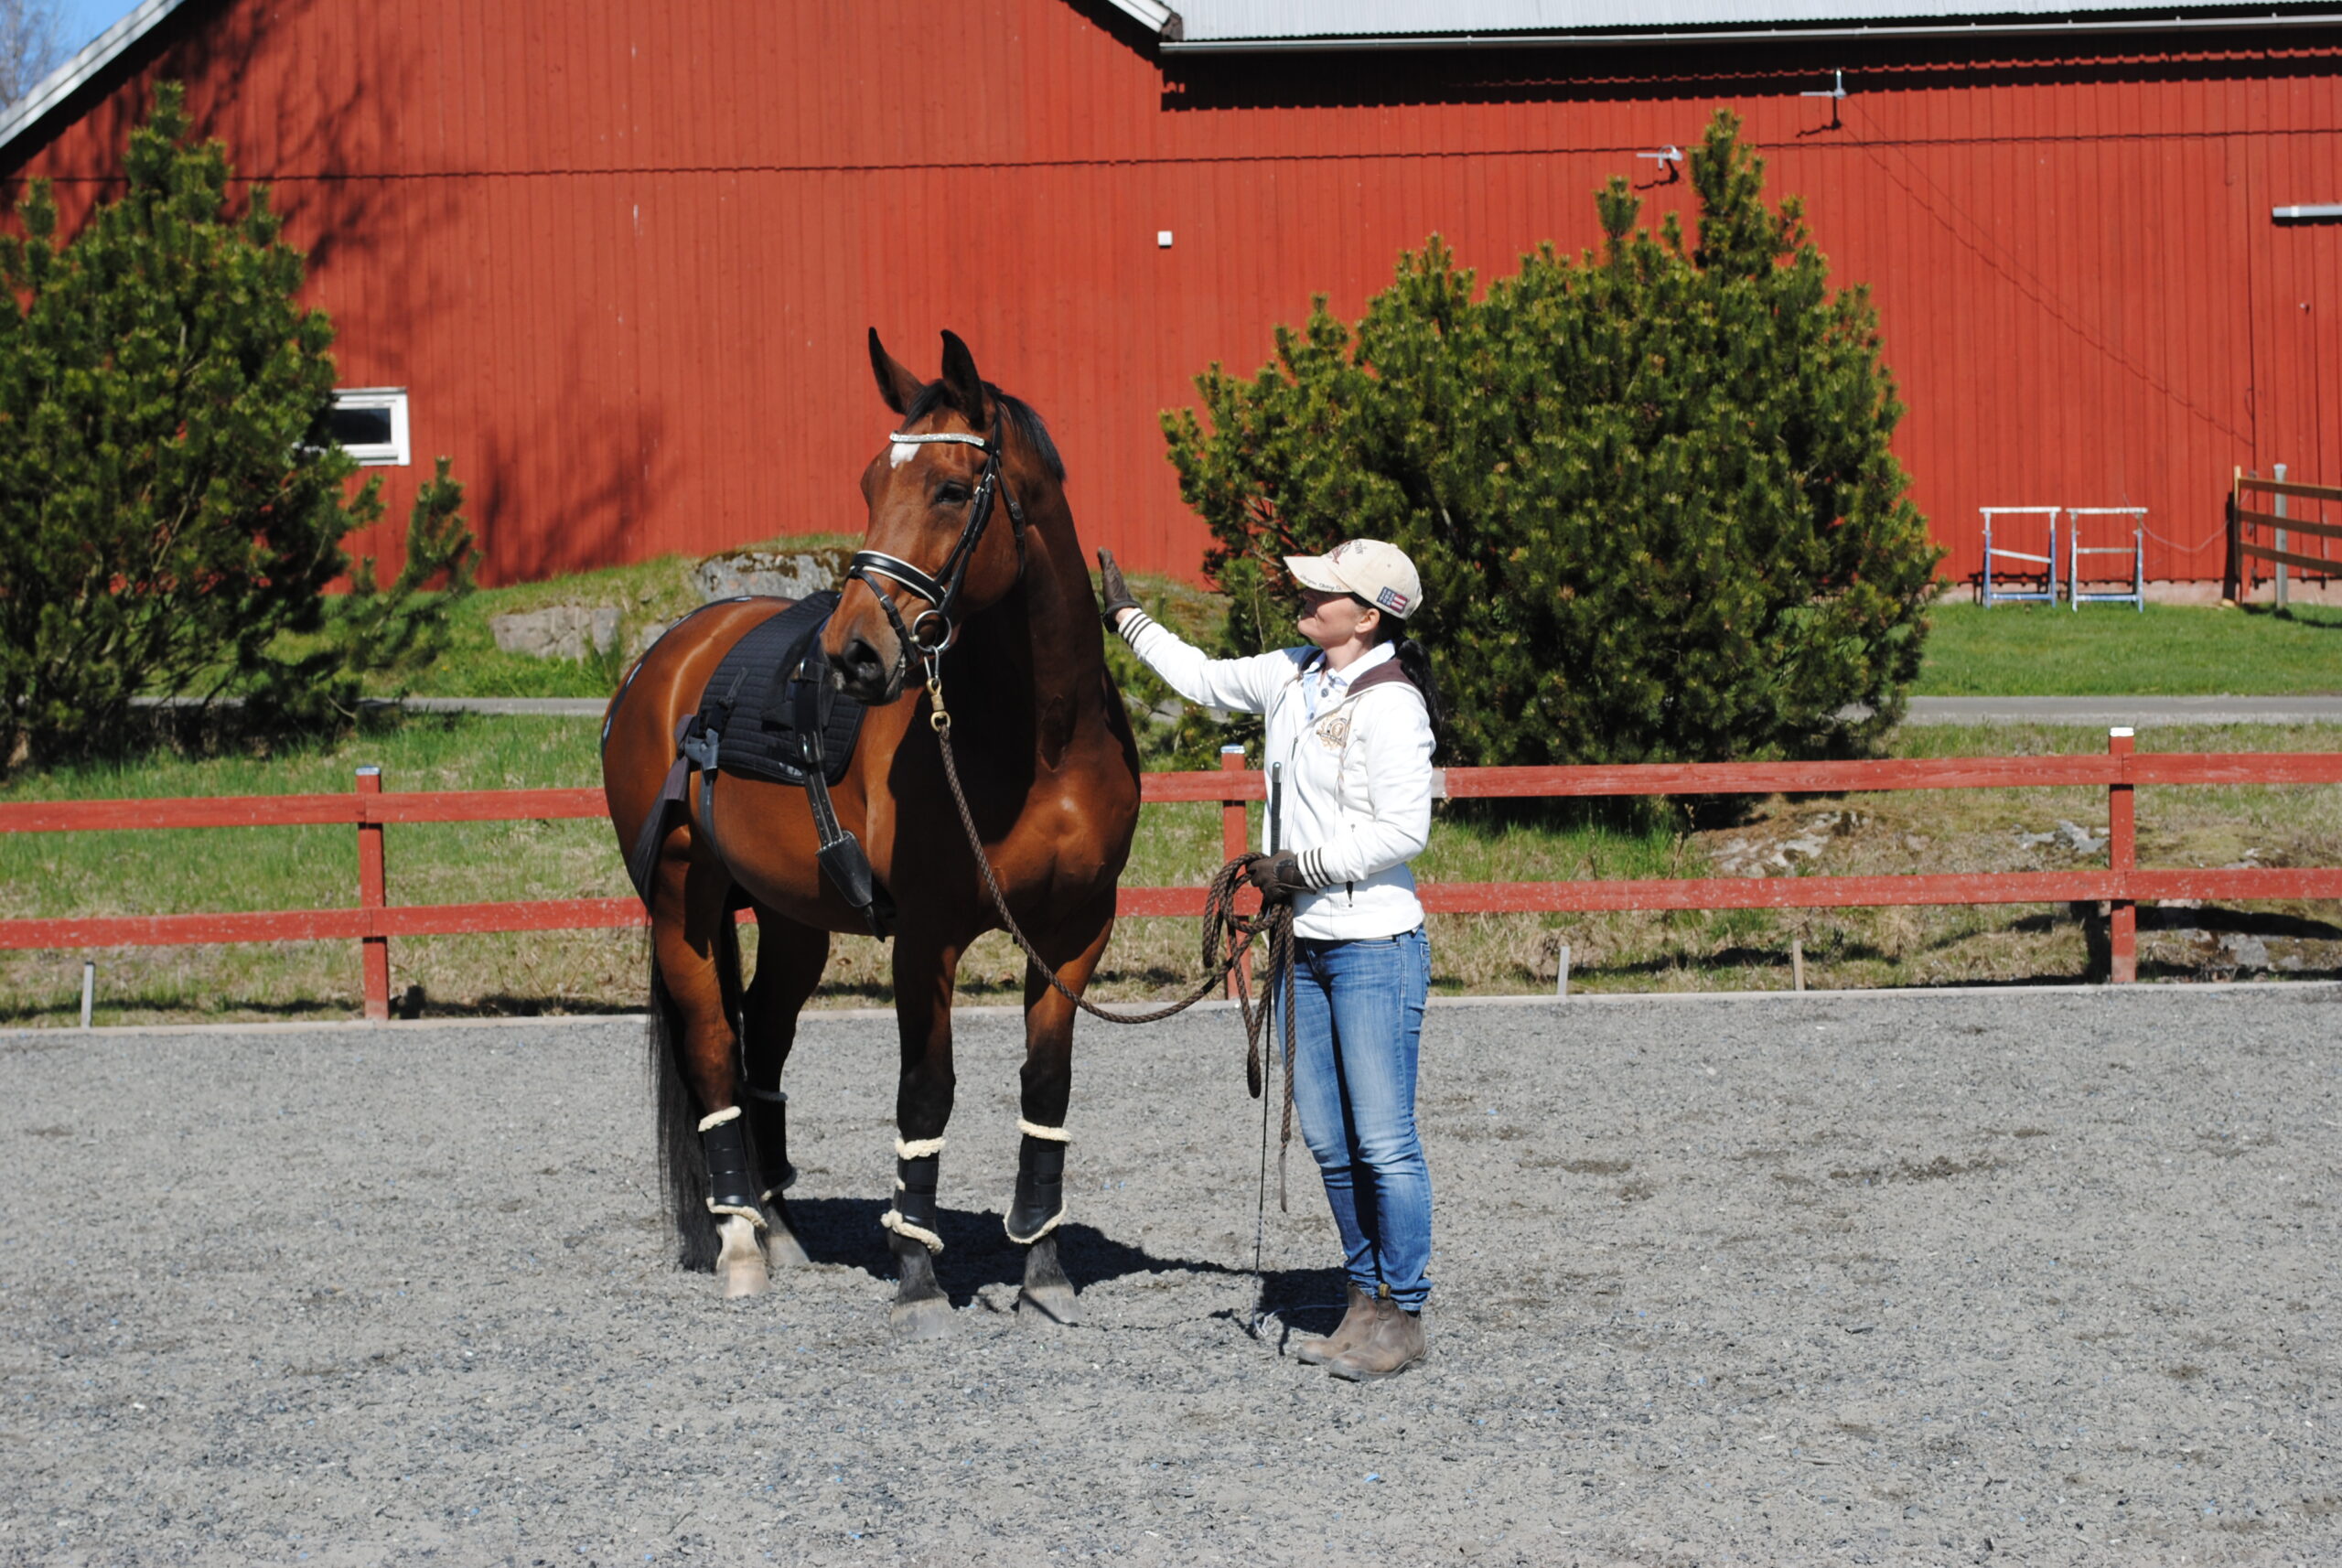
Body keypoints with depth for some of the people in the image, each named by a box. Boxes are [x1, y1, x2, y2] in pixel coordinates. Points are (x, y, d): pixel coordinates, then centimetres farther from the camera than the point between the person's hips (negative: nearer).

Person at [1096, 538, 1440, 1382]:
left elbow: (1403, 829, -20)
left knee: (1383, 1140, -5)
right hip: (1306, 941, 8)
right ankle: (1365, 1297, 20)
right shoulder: (1294, 678, 9)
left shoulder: (1390, 704, -15)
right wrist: (1126, 617, 29)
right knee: (1327, 1138, 10)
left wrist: (1302, 865, -17)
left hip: (1375, 944, -8)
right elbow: (1204, 678, 26)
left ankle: (1403, 1314, 4)